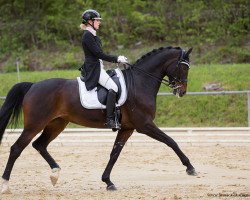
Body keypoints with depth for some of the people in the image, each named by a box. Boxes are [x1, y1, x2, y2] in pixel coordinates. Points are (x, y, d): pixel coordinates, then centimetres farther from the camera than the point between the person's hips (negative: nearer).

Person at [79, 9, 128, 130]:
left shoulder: (92, 35, 17)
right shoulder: (87, 36, -14)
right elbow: (99, 54, -19)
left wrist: (117, 59, 12)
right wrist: (117, 59, -15)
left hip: (98, 68, 11)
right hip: (93, 69, -11)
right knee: (113, 88, -24)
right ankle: (110, 120, -29)